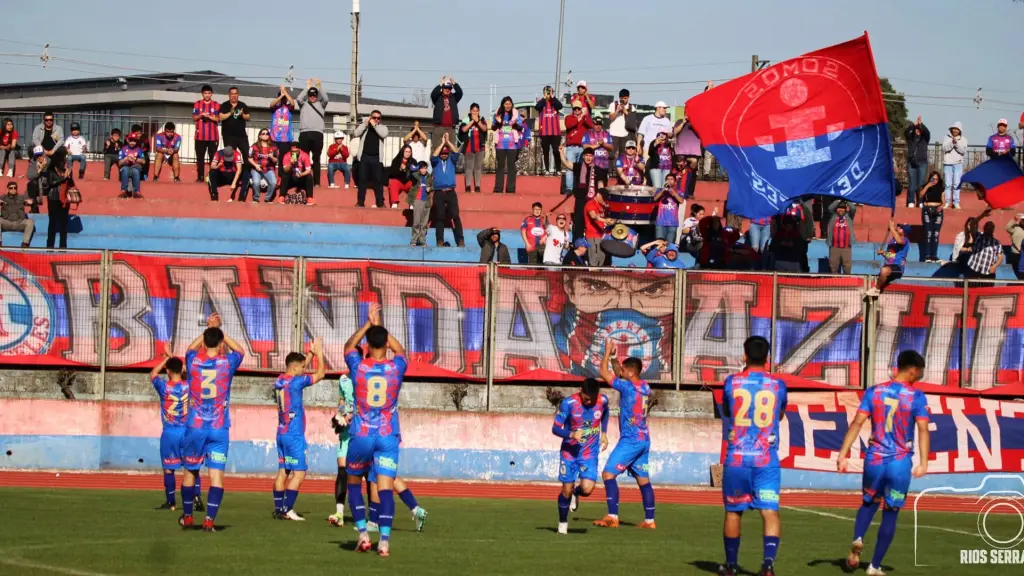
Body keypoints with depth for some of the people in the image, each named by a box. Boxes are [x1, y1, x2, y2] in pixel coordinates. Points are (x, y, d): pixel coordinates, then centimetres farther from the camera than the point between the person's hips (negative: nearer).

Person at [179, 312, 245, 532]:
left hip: (195, 427, 1)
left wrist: (209, 329, 27)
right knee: (216, 473, -4)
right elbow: (240, 351, 18)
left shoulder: (194, 361, -3)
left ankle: (187, 516, 27)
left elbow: (191, 348, 23)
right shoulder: (227, 363, -6)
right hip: (219, 429, -1)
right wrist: (220, 331, 21)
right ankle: (209, 519, -14)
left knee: (190, 471, 16)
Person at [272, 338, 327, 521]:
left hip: (282, 433, 8)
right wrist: (319, 352, 3)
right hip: (294, 435, -8)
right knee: (299, 473, -6)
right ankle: (287, 510, -12)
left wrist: (312, 352, 24)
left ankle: (278, 508, 8)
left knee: (283, 471, 9)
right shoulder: (295, 382, -14)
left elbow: (300, 369, 27)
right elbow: (320, 374, -8)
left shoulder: (279, 381, 9)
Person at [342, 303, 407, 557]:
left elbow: (349, 346, 20)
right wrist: (379, 326, 28)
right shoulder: (396, 367, -2)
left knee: (353, 482, 16)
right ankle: (384, 540, -14)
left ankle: (363, 533, 6)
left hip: (360, 436, 0)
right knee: (385, 487, -5)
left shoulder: (358, 366, -4)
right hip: (388, 437, 0)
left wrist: (369, 323, 26)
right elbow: (400, 350, 24)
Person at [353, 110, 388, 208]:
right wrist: (366, 123, -11)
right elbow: (355, 134, -8)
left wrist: (375, 125, -12)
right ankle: (360, 202, 5)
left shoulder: (383, 127, 9)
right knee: (362, 179, 1)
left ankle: (380, 202, 2)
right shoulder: (364, 127, 9)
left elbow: (384, 134, -13)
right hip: (364, 157, 0)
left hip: (377, 158, 0)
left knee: (378, 180, -1)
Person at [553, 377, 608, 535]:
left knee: (587, 489, -15)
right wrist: (572, 434, -34)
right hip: (569, 451, -2)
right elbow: (555, 428, -17)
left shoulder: (603, 401, -9)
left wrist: (604, 433, 10)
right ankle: (562, 524, 23)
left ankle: (576, 493, 23)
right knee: (567, 490, 0)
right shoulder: (568, 403, -19)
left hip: (590, 453, 2)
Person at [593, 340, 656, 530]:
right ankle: (649, 520, 11)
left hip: (630, 440, -9)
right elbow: (618, 375, 27)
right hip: (644, 440, 9)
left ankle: (612, 517, -17)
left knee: (608, 473, -8)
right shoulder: (645, 388, 10)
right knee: (643, 479, 11)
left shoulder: (628, 387, -14)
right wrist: (613, 357, 22)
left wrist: (607, 353, 2)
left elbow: (604, 373, -10)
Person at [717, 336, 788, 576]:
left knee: (733, 511, 14)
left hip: (737, 457, 1)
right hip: (767, 459, -1)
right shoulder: (778, 385, 2)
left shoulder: (732, 383, 0)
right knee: (770, 511, -6)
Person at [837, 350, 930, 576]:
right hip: (900, 463, -2)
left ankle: (857, 541, -1)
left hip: (874, 459, 2)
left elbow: (857, 423, -3)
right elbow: (923, 430, -15)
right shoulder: (916, 397, -6)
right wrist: (923, 463, -19)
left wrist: (843, 454, -3)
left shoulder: (874, 392, 2)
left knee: (869, 503, 25)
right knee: (890, 514, 9)